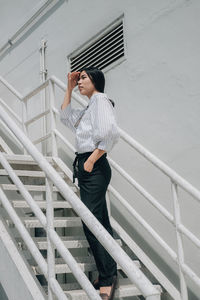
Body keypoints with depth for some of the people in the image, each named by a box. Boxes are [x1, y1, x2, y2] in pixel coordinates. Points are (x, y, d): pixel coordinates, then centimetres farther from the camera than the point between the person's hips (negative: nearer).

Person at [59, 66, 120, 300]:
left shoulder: (100, 99, -7)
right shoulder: (89, 108, 21)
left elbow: (110, 134, -21)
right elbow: (65, 116, 30)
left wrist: (91, 160, -18)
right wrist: (69, 89, 23)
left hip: (94, 167, -10)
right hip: (86, 166, 10)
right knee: (99, 223, 10)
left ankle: (107, 278, -3)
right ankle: (108, 276, 18)